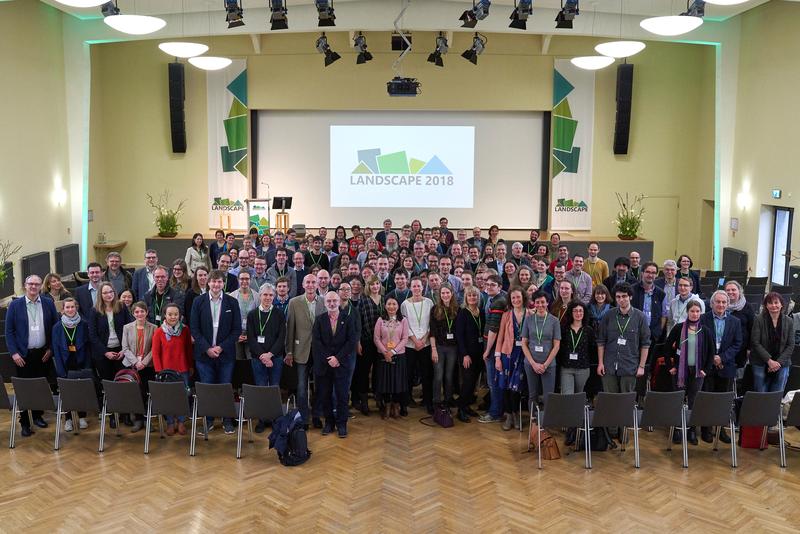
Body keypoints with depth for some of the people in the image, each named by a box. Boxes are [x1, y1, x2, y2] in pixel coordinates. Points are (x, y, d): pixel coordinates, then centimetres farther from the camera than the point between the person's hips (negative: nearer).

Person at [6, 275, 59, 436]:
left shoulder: (48, 303, 2)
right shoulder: (15, 305, -1)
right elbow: (9, 331, -1)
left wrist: (51, 348, 0)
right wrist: (14, 353, -8)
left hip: (43, 354, 2)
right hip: (23, 355, -2)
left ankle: (38, 415, 25)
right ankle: (25, 423, 11)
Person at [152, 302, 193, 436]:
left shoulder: (185, 330, 0)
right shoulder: (159, 332, -4)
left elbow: (189, 350, 8)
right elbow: (155, 353, -1)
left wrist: (191, 366, 6)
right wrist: (159, 371, -5)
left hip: (183, 370, 1)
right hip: (166, 370, -1)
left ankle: (181, 422, 18)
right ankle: (170, 423, 20)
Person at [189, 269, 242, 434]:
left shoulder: (232, 302, 1)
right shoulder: (198, 302, 2)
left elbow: (237, 329, -1)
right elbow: (194, 328, 0)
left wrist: (221, 347, -10)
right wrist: (207, 348, -10)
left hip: (225, 354, 0)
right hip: (204, 353, 0)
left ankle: (227, 420, 17)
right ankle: (208, 420, 18)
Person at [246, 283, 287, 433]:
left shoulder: (279, 314, 4)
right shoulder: (252, 314, 4)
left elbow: (282, 337, -1)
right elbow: (250, 338, -1)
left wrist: (270, 354, -12)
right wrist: (262, 356, -11)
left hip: (275, 357, 0)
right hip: (257, 357, 0)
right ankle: (262, 420, 10)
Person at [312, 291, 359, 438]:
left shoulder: (347, 320, 2)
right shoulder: (319, 320, 5)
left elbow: (352, 341, -4)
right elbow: (316, 342, -1)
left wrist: (337, 358, -11)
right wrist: (328, 359, -11)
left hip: (341, 364, -1)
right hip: (323, 364, 1)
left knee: (342, 396, 2)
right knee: (325, 396, 6)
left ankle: (341, 424, 14)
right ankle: (329, 422, 20)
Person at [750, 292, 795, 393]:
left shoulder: (788, 321, 3)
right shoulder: (759, 319, -5)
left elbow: (791, 345, 2)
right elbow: (755, 343, -8)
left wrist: (779, 362, -9)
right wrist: (769, 361, -14)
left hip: (782, 365, 2)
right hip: (761, 365, -2)